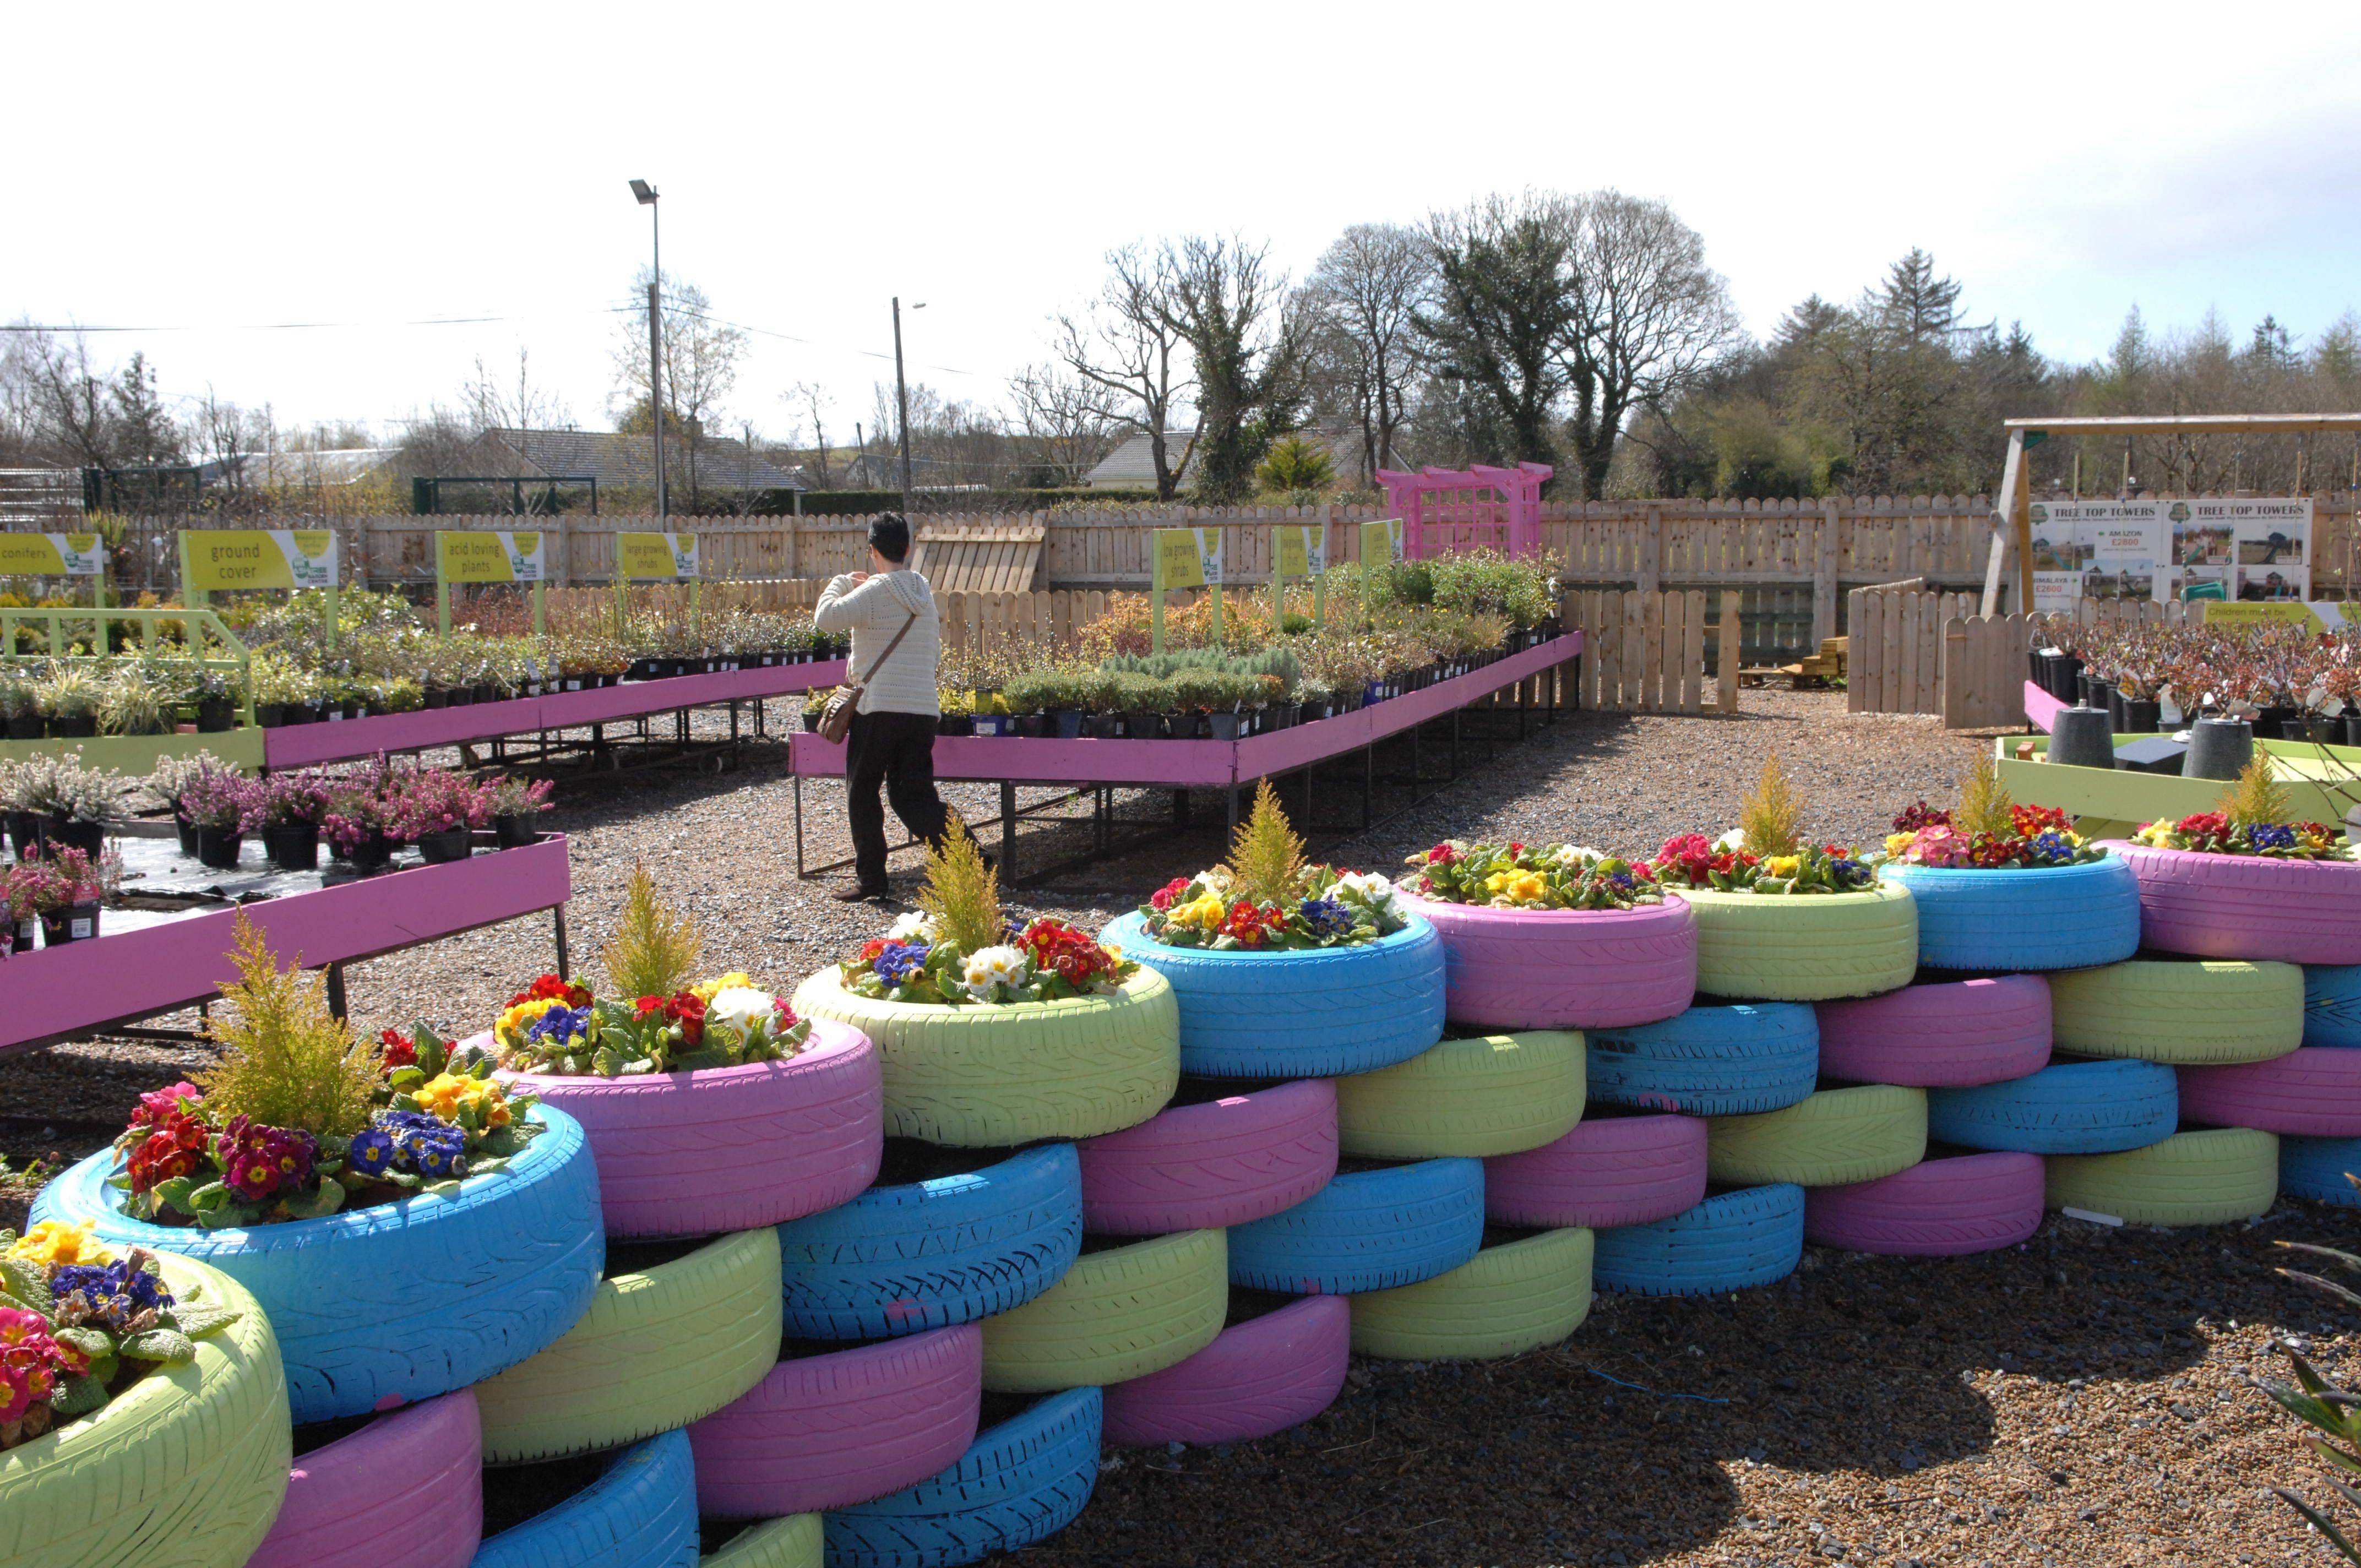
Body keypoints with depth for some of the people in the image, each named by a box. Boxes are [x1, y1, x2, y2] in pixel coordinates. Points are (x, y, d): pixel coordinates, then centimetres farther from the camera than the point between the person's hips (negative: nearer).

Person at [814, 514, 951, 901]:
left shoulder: (875, 592, -9)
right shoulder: (924, 591, 14)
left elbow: (826, 617, -19)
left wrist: (841, 582, 1)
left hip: (880, 708, -6)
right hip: (923, 709, 6)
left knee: (861, 794, 9)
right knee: (913, 796, 9)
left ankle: (870, 878, 11)